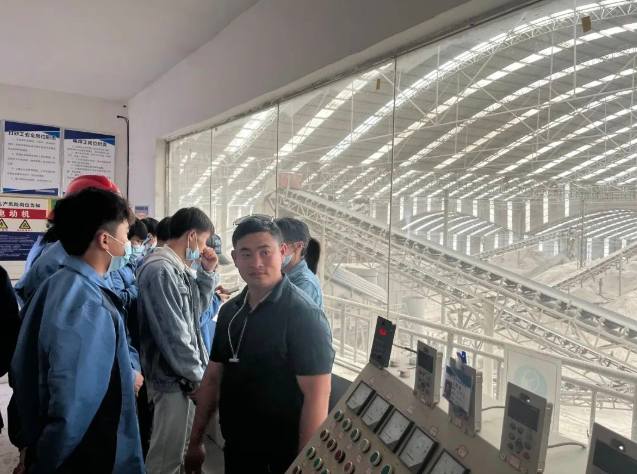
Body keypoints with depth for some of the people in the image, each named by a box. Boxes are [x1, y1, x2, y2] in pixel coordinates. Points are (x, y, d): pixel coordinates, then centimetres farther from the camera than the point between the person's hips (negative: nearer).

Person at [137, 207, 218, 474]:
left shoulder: (177, 268, 8)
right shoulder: (160, 270, -22)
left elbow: (197, 308, 17)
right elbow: (172, 332, -25)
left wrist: (207, 273, 5)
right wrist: (196, 375, -16)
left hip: (183, 374, 10)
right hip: (173, 377, -10)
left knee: (180, 446, 23)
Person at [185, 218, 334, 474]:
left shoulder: (304, 314, -19)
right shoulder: (229, 311, 1)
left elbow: (316, 397, -21)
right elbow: (212, 377, 9)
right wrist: (196, 440, 10)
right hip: (235, 449, 6)